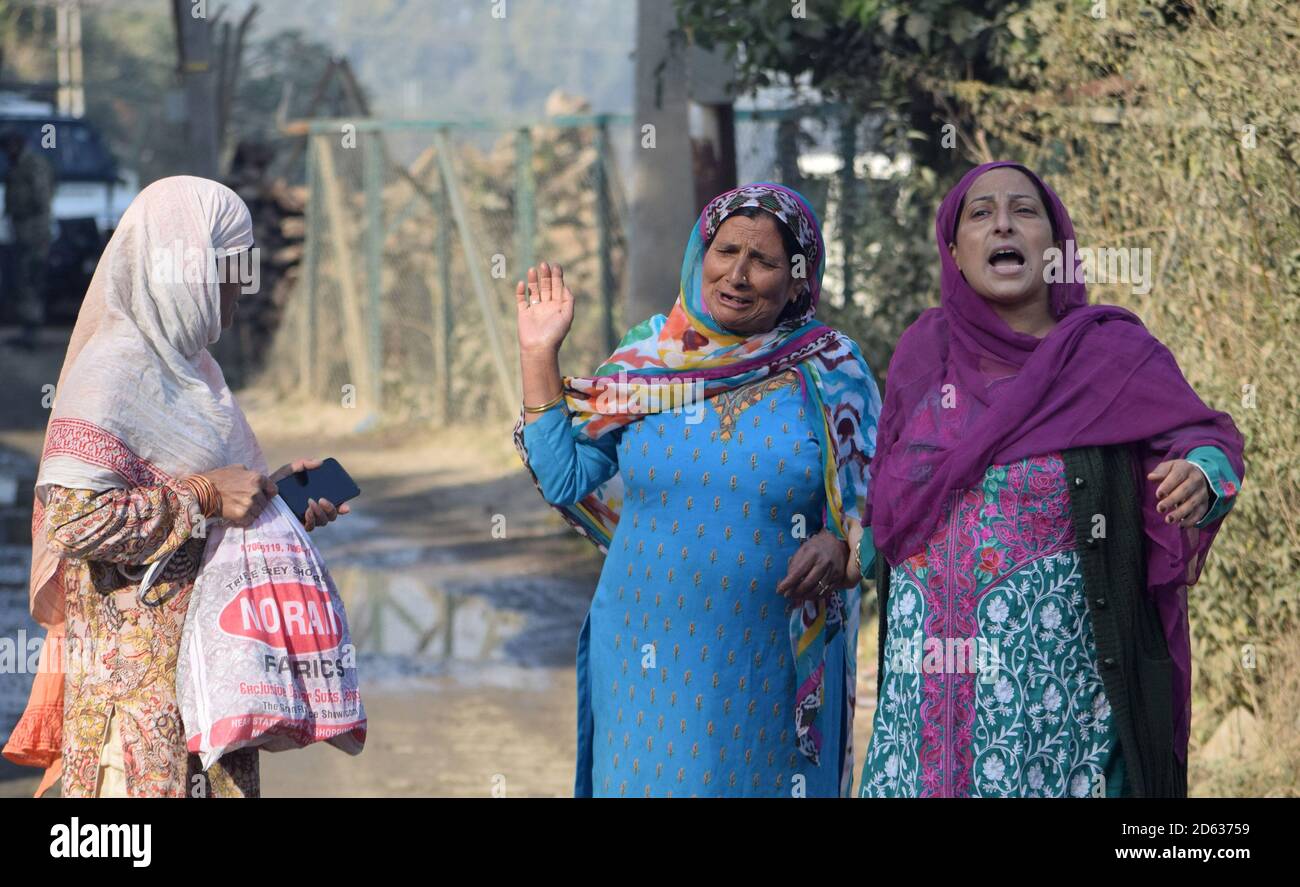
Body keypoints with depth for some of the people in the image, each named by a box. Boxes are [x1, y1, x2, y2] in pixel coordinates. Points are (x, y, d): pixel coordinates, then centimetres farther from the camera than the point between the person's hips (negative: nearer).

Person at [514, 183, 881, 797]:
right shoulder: (647, 360, 3)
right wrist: (539, 356, 0)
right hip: (650, 661, 1)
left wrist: (841, 548, -19)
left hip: (774, 668, -1)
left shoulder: (829, 369, -2)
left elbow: (880, 498, 2)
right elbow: (565, 480, 4)